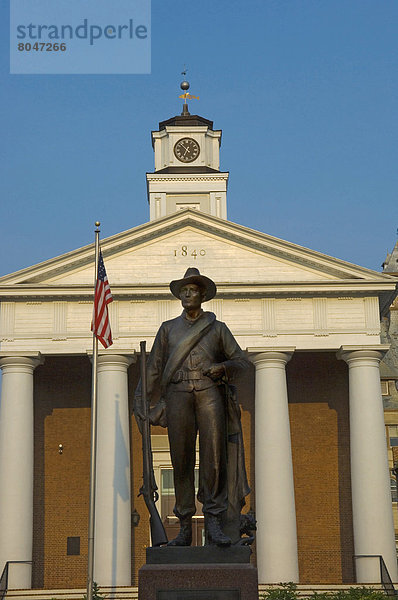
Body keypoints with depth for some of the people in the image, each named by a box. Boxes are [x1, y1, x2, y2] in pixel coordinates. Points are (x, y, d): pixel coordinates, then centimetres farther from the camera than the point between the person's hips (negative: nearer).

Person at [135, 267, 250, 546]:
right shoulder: (168, 328, 20)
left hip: (209, 392, -1)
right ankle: (185, 527, 0)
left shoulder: (217, 328, 17)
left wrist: (224, 367, -3)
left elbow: (241, 360, 18)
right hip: (178, 394, 1)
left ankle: (214, 524, -8)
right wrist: (143, 401, 10)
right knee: (181, 459, -4)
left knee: (214, 456, -11)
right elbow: (154, 367, 17)